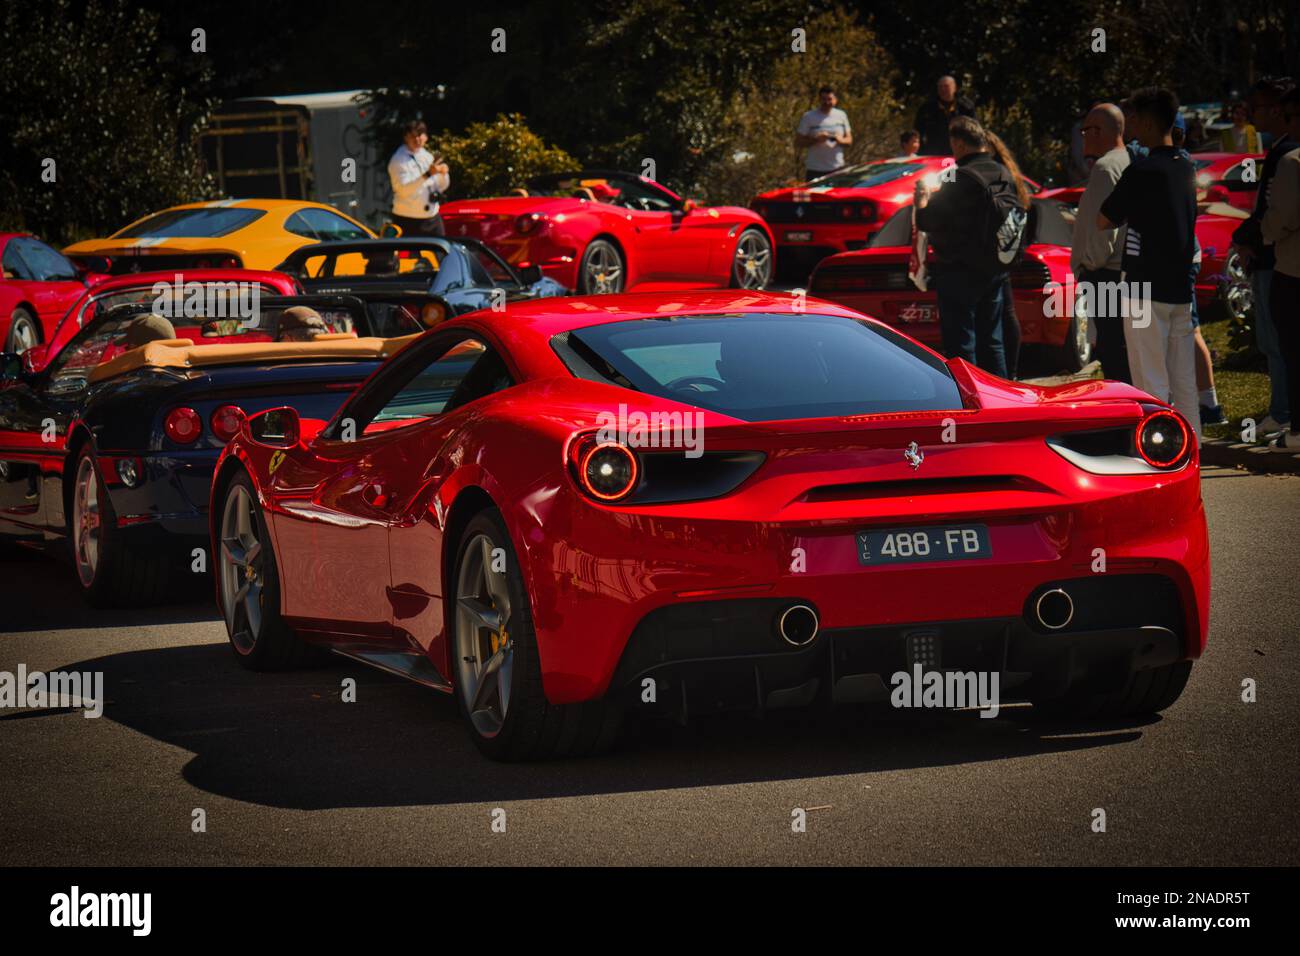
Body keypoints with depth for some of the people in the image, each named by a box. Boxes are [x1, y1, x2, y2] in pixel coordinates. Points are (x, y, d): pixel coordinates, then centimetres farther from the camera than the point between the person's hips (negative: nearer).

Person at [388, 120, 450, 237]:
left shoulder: (427, 156, 10)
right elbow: (404, 189, -23)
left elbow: (441, 187, 16)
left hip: (432, 218, 6)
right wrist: (427, 174, -30)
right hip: (408, 221, -6)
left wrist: (443, 174, -6)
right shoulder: (399, 160, -9)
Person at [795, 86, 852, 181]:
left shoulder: (841, 115, 9)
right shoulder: (808, 117, -1)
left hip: (837, 169, 3)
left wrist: (841, 140, -10)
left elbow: (849, 140, 14)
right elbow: (798, 142, -3)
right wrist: (816, 140, -18)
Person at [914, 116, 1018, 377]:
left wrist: (922, 205, 3)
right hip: (994, 270, 8)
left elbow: (934, 220, -20)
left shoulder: (963, 179, -19)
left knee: (960, 343, -2)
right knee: (991, 341, 17)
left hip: (960, 272, -8)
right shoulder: (1003, 175, 8)